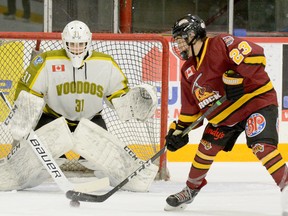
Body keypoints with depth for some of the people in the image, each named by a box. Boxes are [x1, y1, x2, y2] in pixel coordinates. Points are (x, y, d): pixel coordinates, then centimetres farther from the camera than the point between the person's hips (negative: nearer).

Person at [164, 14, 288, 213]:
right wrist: (179, 129, 9)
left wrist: (236, 74, -37)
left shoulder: (220, 45, -19)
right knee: (206, 147, 10)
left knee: (261, 146, -26)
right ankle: (191, 189, 30)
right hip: (225, 113, 9)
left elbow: (255, 54, -30)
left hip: (258, 100, -9)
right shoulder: (188, 71, 8)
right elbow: (191, 105, 15)